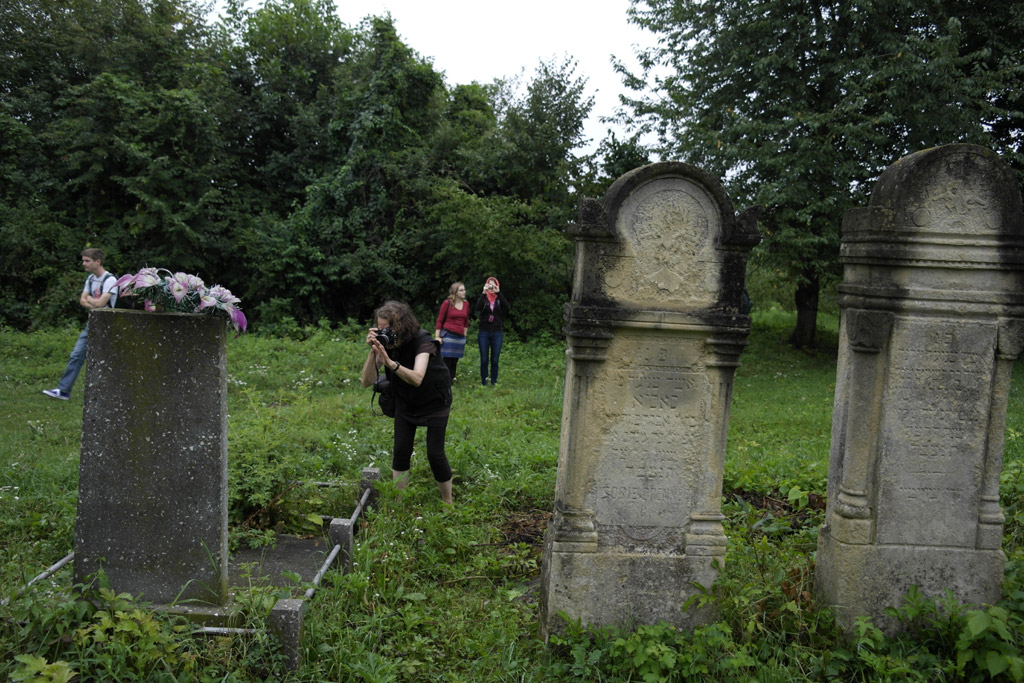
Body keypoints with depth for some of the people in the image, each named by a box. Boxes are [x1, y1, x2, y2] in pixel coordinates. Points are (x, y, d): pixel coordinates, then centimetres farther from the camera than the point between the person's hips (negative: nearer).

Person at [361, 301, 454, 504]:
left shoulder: (422, 341, -32)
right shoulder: (384, 342, -17)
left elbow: (417, 379, -48)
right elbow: (366, 381, -24)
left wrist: (390, 362, -63)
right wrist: (373, 352, -38)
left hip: (435, 402, -4)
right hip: (406, 401, 4)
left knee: (435, 453, -7)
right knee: (401, 450, -3)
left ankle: (448, 503, 13)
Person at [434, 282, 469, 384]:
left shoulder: (466, 304, 9)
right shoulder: (447, 303, -5)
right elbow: (439, 320, -4)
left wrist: (464, 336, 18)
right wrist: (437, 337, -8)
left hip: (460, 337, 5)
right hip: (447, 336, -5)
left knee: (454, 362, 6)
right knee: (446, 361, -6)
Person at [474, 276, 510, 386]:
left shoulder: (500, 298, 6)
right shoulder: (483, 298, 5)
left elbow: (506, 307, -15)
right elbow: (478, 308, -16)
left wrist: (498, 293, -22)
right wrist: (484, 293, -24)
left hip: (497, 333, 0)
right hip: (484, 333, 0)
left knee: (495, 360, 2)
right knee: (484, 360, 1)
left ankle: (494, 383, 9)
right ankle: (483, 383, 6)